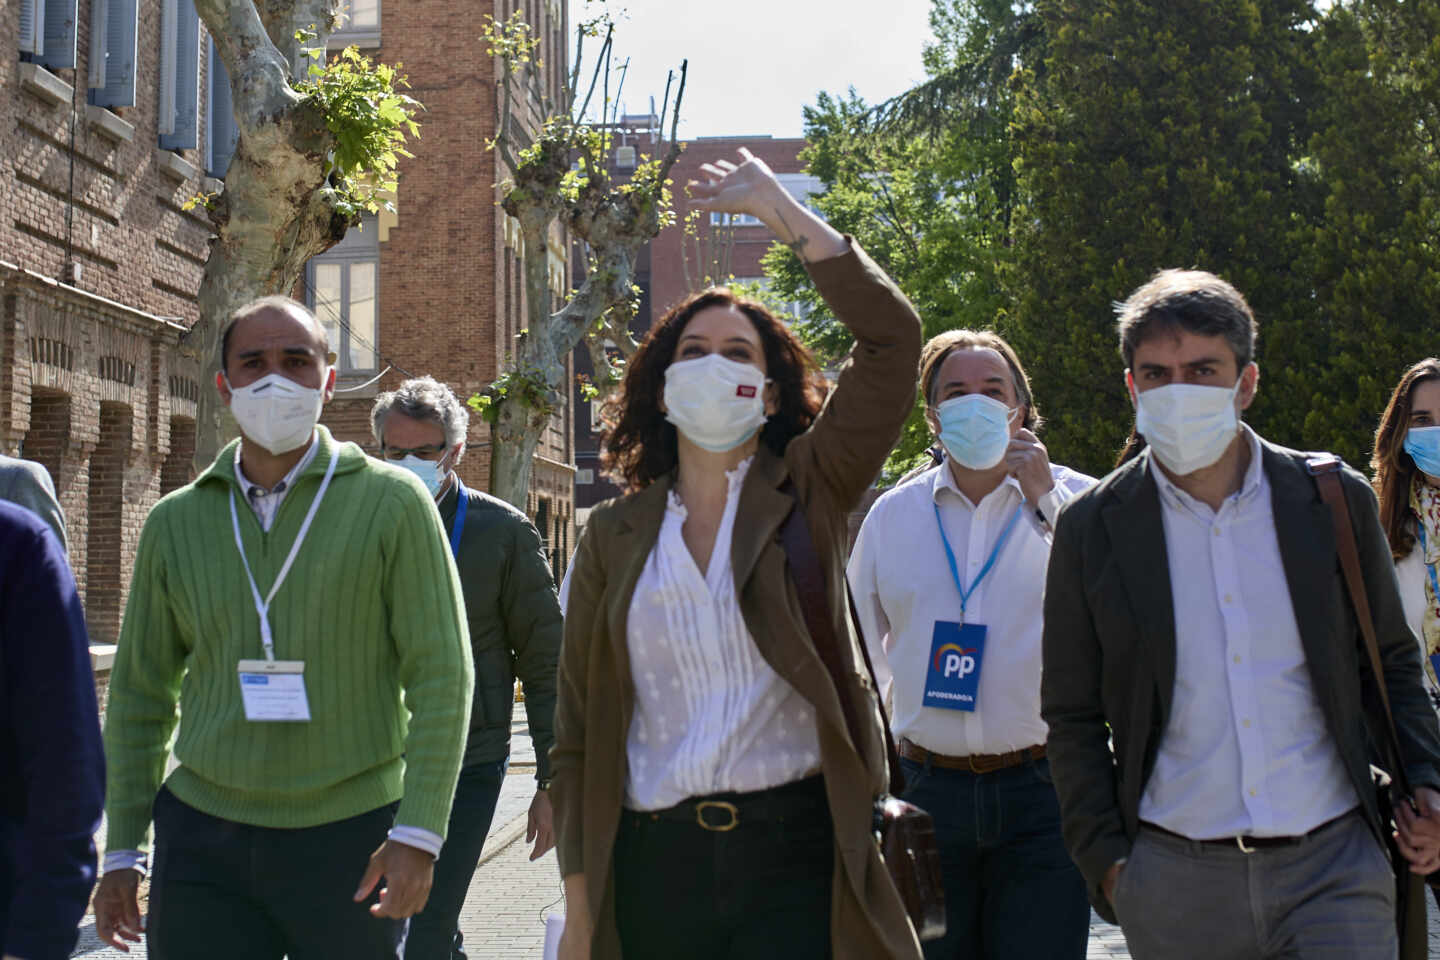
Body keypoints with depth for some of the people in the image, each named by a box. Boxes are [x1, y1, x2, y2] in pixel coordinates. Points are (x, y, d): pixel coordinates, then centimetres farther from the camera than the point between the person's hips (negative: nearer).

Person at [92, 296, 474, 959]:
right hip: (203, 840, 3)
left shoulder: (391, 501, -3)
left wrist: (418, 833, -13)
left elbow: (441, 674, -6)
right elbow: (140, 693, 13)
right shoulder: (175, 521, 8)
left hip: (351, 838, -2)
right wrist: (123, 852, 10)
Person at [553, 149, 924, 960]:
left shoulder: (806, 494, 4)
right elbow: (578, 728, 8)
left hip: (796, 843, -2)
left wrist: (784, 212, -7)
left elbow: (893, 336, -8)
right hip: (653, 859, 2)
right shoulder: (615, 536, 8)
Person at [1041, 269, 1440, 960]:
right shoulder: (1091, 528, -1)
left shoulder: (1337, 501, 2)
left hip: (1334, 861, 1)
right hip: (1173, 879, 0)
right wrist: (1105, 859, -2)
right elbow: (1072, 717, 4)